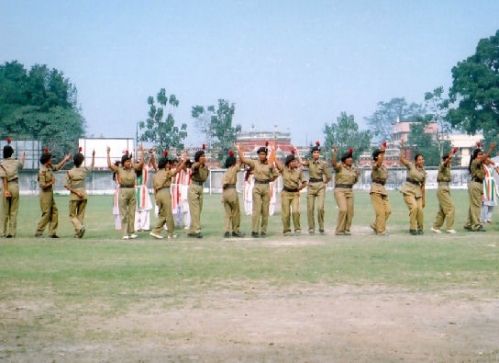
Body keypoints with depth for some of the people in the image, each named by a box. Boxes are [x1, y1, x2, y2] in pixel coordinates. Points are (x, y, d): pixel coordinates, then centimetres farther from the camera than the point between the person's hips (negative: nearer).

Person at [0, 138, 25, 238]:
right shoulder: (16, 162, 7)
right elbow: (21, 163, 33)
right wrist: (23, 156, 55)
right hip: (15, 186, 2)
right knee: (14, 212, 5)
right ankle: (11, 232, 4)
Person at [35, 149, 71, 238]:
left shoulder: (49, 167, 6)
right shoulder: (42, 171, -20)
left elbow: (57, 167, 25)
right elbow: (42, 185, -23)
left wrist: (65, 160, 19)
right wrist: (51, 182, -12)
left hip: (50, 193, 9)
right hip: (45, 194, -9)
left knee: (54, 212, 8)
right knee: (46, 214, -5)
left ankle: (52, 232, 11)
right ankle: (38, 233, 3)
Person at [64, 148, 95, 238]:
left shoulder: (70, 172, -9)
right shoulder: (84, 170, -2)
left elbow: (67, 186, -12)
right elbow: (92, 167, 21)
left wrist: (76, 192, -7)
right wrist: (93, 156, 28)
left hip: (74, 196, -3)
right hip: (84, 195, 3)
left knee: (72, 215, 5)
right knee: (81, 215, 10)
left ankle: (80, 227, -19)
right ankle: (78, 233, 7)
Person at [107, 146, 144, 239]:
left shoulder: (133, 168, 6)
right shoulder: (119, 169, -4)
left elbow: (141, 163, 1)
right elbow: (109, 165, -16)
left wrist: (142, 152, 0)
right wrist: (108, 154, -15)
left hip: (132, 191, 4)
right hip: (123, 191, -3)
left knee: (132, 213, 6)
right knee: (124, 214, 1)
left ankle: (131, 232, 12)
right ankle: (125, 233, 3)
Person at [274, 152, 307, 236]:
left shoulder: (299, 172, -1)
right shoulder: (284, 169, -4)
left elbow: (304, 182, 4)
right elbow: (275, 160, -7)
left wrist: (300, 187, -6)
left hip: (295, 193, 0)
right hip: (285, 193, 0)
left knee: (296, 211, -13)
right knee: (286, 213, 1)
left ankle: (297, 228, 2)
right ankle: (286, 230, 12)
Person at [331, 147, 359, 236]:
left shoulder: (353, 168, 10)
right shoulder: (339, 166, -7)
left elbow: (354, 181, 18)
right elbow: (333, 163, -29)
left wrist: (357, 175, -2)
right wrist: (334, 153, -43)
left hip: (349, 191, 6)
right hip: (339, 190, -6)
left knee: (350, 211, 2)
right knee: (343, 209, -20)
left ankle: (346, 230, 17)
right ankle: (339, 230, -9)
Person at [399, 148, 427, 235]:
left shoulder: (423, 172, 10)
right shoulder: (411, 166, 0)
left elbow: (422, 186, 14)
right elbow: (402, 159, -17)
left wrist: (423, 200, 12)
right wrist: (402, 148, -23)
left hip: (418, 191, 4)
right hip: (408, 190, -4)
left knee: (420, 209, -8)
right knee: (414, 207, -20)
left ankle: (420, 228, 15)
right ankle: (412, 228, -6)